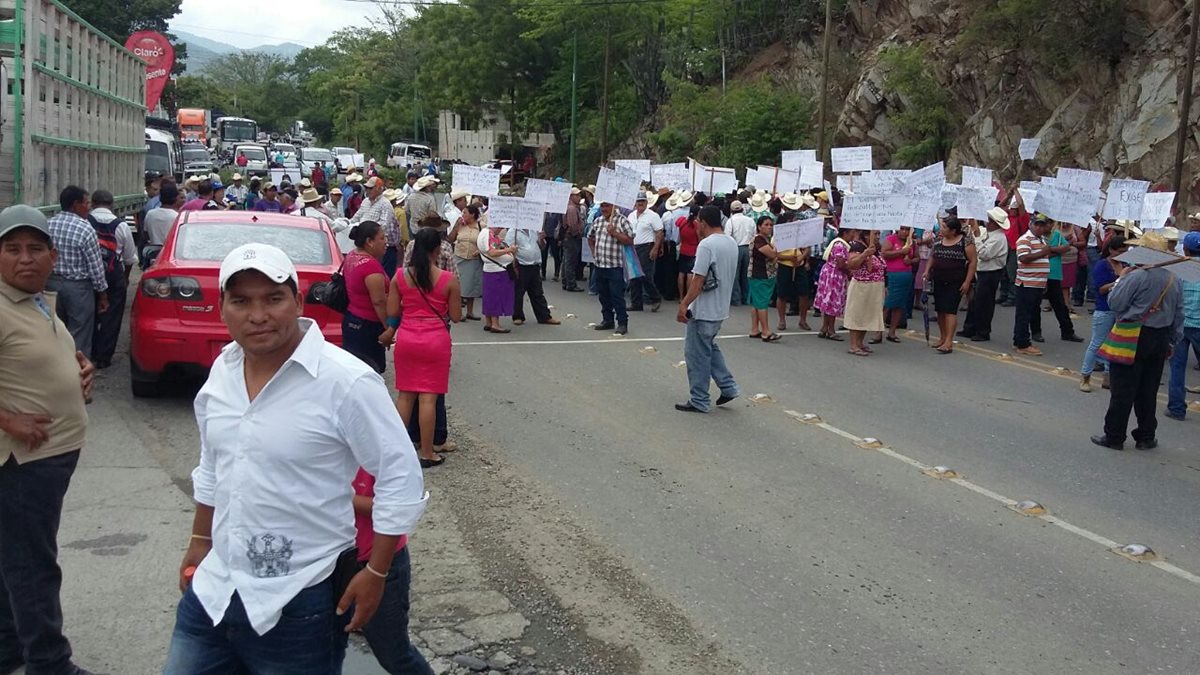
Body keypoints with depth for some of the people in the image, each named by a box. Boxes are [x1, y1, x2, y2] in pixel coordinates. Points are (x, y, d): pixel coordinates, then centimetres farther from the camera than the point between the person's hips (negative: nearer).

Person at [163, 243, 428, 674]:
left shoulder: (346, 382, -19)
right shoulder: (222, 370, 3)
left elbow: (401, 478, -14)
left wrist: (375, 573, -12)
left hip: (298, 606, -6)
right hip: (213, 591, 6)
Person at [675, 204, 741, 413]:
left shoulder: (706, 244, -20)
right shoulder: (732, 243, 7)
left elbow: (698, 280, -22)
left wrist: (684, 305, -18)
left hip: (703, 310, -9)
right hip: (721, 309, 9)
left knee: (697, 354, 2)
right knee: (709, 347, 24)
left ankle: (698, 401, 8)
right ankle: (728, 387, 20)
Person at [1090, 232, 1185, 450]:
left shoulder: (1137, 276, -18)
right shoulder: (1174, 281, 6)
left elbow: (1115, 303, -15)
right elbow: (1179, 316, 11)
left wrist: (1121, 279, -1)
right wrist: (1172, 343, 20)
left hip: (1134, 339, -6)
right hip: (1160, 339, 6)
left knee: (1122, 390, 1)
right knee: (1148, 390, 14)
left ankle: (1114, 437, 7)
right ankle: (1145, 437, 21)